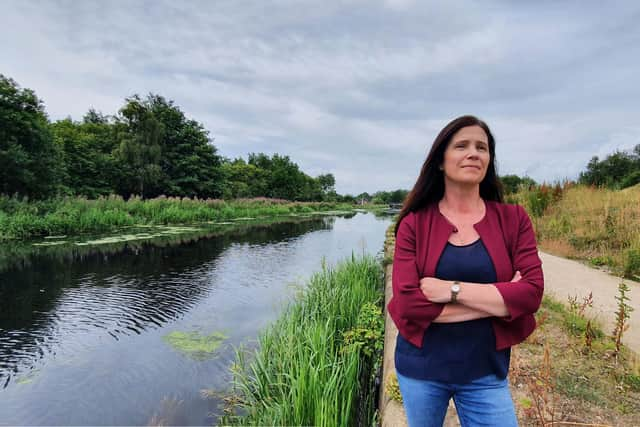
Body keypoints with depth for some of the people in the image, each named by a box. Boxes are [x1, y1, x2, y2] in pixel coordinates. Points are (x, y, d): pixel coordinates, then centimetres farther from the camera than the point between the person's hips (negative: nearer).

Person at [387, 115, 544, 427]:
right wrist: (498, 299, -17)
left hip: (485, 372, 1)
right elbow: (407, 304, -19)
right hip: (420, 367, 0)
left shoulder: (513, 220, -4)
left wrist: (452, 290, -22)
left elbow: (531, 293, -13)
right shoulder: (414, 224, -10)